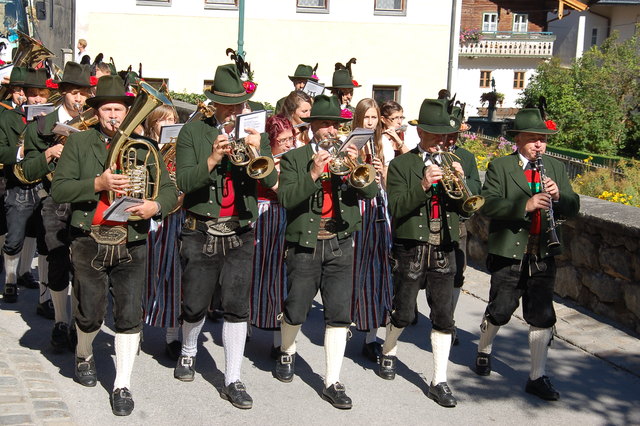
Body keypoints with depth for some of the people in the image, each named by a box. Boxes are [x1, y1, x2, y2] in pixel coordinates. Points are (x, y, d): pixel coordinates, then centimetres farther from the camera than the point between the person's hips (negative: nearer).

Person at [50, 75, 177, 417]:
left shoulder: (144, 145, 6)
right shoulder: (79, 142, 2)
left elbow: (169, 189, 5)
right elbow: (58, 189, -7)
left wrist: (155, 206, -17)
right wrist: (97, 183, -21)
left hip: (131, 245, 1)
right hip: (89, 243, -1)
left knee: (130, 316, -2)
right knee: (90, 315, 9)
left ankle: (122, 385, 10)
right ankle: (84, 354, 41)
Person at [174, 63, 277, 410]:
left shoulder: (254, 134, 7)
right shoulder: (193, 132, -1)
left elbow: (271, 180, -3)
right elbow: (183, 182, -11)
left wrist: (258, 151, -20)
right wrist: (213, 158, -25)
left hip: (240, 235, 1)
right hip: (201, 234, -1)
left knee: (237, 308, -2)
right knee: (195, 305, 9)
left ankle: (233, 380, 7)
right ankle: (188, 351, 39)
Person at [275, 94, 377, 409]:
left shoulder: (347, 155, 9)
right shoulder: (293, 159, 1)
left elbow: (371, 192, -2)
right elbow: (286, 199, -13)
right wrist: (314, 174, -23)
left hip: (340, 245, 2)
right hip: (304, 245, -2)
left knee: (339, 314, -1)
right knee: (295, 312, 7)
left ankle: (332, 381, 7)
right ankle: (287, 352, 38)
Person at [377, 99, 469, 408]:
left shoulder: (452, 164, 11)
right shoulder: (401, 164, -1)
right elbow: (395, 208, -13)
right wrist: (423, 185, -25)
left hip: (444, 251, 3)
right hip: (410, 249, -3)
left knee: (443, 317, 2)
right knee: (403, 313, 6)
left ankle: (439, 381, 10)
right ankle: (388, 353, 36)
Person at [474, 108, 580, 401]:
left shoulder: (555, 168, 10)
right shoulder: (499, 167, -4)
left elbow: (573, 208, 7)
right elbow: (488, 204, -17)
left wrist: (558, 195, -14)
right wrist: (526, 205, -27)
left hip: (544, 256, 4)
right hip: (509, 255, -3)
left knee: (542, 317, 5)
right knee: (500, 311, 8)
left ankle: (537, 377, 15)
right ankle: (484, 350, 38)